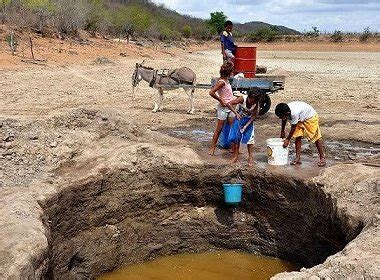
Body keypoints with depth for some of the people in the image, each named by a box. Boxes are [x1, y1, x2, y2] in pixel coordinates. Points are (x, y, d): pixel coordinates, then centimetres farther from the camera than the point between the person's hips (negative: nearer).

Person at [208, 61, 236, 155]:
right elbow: (211, 92, -26)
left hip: (230, 107, 9)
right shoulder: (222, 82, -19)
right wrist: (221, 100, -18)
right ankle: (212, 147, 9)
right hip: (223, 108, -8)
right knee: (219, 129, -1)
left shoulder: (226, 80, 7)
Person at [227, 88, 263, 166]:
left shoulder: (257, 104, -25)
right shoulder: (243, 99, -31)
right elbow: (229, 104, -33)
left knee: (249, 138, -3)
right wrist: (236, 113, -41)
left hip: (248, 121, 1)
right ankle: (235, 156, 14)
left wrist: (246, 126, -28)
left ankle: (250, 157, 8)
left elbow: (254, 116, -19)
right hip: (239, 119, -1)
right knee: (236, 138, 3)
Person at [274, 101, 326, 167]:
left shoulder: (294, 113, -41)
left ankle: (322, 158, 6)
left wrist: (287, 139, -19)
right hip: (300, 119, 7)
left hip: (310, 117, -7)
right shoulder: (285, 111, -20)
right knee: (298, 137, -1)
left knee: (316, 137, -3)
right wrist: (282, 131, 16)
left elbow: (293, 127, -29)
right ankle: (298, 158, 4)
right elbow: (284, 120, 3)